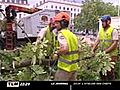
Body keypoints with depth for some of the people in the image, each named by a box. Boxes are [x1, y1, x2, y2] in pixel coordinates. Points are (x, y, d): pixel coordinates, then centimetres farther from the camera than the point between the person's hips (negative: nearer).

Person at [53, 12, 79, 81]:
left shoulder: (61, 33, -14)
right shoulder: (72, 34, 13)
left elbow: (65, 49, -29)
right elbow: (77, 49, 17)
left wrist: (57, 53, -12)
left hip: (65, 67, -8)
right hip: (74, 66, 8)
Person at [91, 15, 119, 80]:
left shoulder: (113, 31, -9)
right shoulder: (101, 30, 10)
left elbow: (115, 44, -15)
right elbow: (97, 41, 9)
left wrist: (106, 51, -19)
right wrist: (93, 50, -3)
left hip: (111, 55, -6)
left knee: (110, 72, -1)